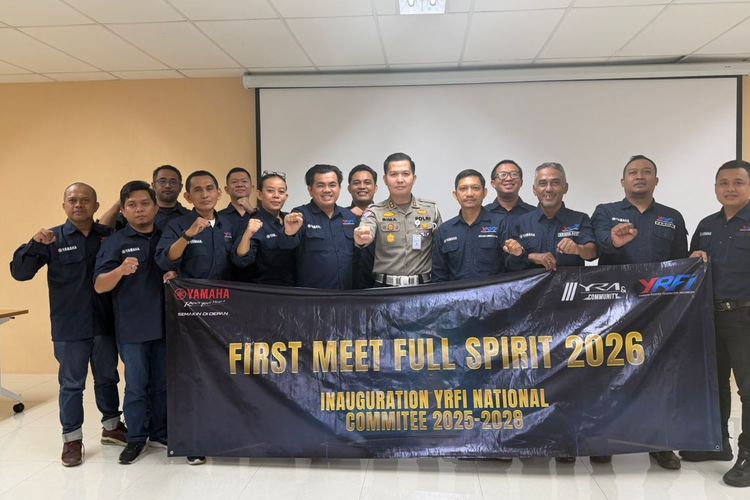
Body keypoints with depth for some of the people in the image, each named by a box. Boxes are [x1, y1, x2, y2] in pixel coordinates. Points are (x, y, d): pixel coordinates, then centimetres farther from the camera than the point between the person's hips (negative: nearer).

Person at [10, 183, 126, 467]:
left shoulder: (110, 236, 2)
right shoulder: (52, 239, -2)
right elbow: (19, 272, -6)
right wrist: (34, 244, -21)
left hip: (105, 324, 2)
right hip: (69, 327, -2)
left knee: (107, 378, 16)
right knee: (71, 384, 8)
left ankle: (111, 426, 33)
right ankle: (72, 439, 21)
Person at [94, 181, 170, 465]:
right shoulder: (114, 243, -1)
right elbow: (99, 286, -8)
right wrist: (121, 270, -28)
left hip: (165, 324, 3)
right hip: (132, 329, -3)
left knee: (163, 384, 12)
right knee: (136, 386, 4)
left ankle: (159, 433, 27)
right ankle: (136, 438, 19)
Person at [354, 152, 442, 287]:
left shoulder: (431, 209, 7)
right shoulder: (375, 212, 2)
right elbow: (366, 231, -18)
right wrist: (362, 237, -41)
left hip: (423, 286, 1)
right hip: (385, 287, -1)